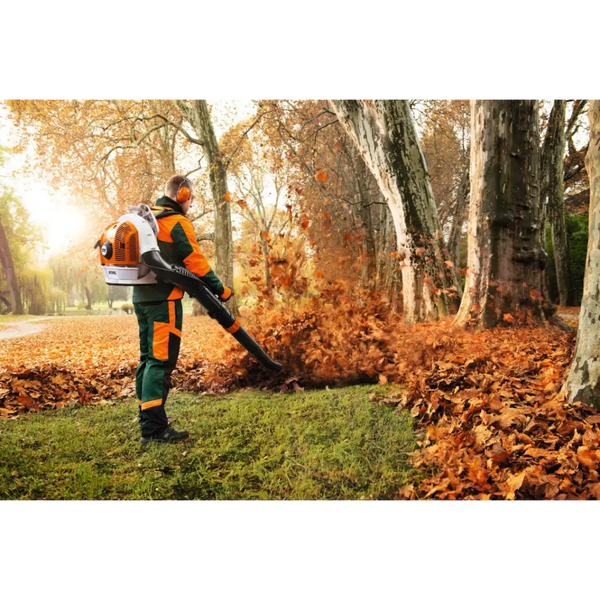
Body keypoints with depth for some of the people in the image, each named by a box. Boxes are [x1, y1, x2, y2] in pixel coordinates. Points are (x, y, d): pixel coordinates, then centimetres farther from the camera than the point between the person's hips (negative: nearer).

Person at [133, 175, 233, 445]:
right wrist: (220, 289, -8)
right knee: (161, 361, -9)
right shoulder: (178, 223, -9)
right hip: (164, 300, -9)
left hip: (141, 297, 9)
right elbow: (195, 261, -14)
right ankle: (154, 428, -8)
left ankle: (148, 418, 24)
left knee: (148, 358, 14)